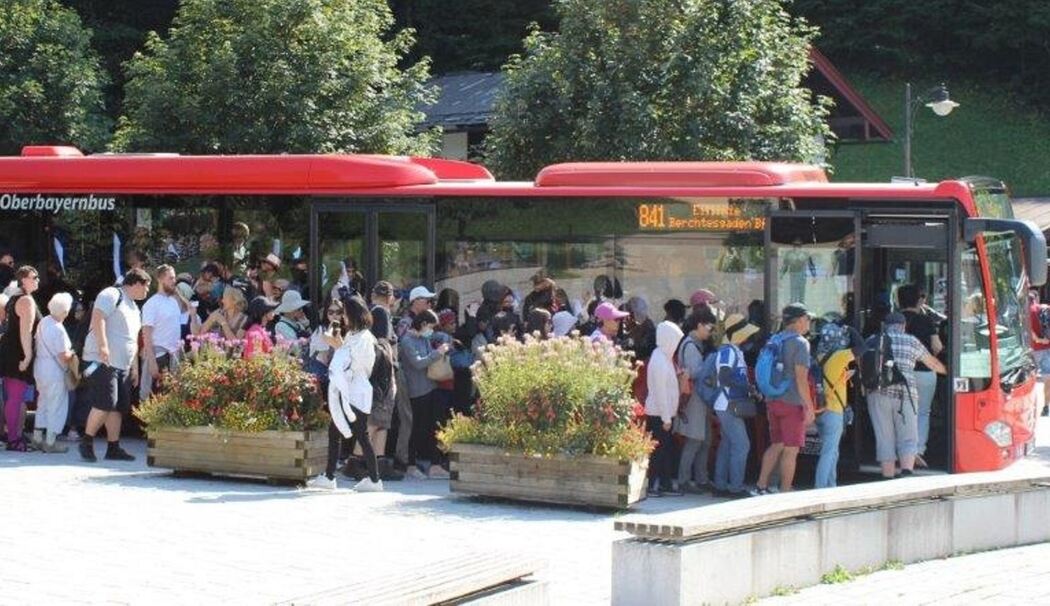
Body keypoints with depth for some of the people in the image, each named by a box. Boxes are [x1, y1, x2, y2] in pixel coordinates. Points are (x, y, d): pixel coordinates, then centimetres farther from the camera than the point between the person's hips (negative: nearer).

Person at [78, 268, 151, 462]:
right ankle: (87, 442, -5)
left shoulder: (134, 307, 24)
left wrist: (135, 367, 24)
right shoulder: (112, 295, -5)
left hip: (123, 365, 9)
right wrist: (103, 346, -28)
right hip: (103, 361, -9)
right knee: (104, 404, -16)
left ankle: (113, 447, 8)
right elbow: (97, 317, -19)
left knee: (119, 407, 5)